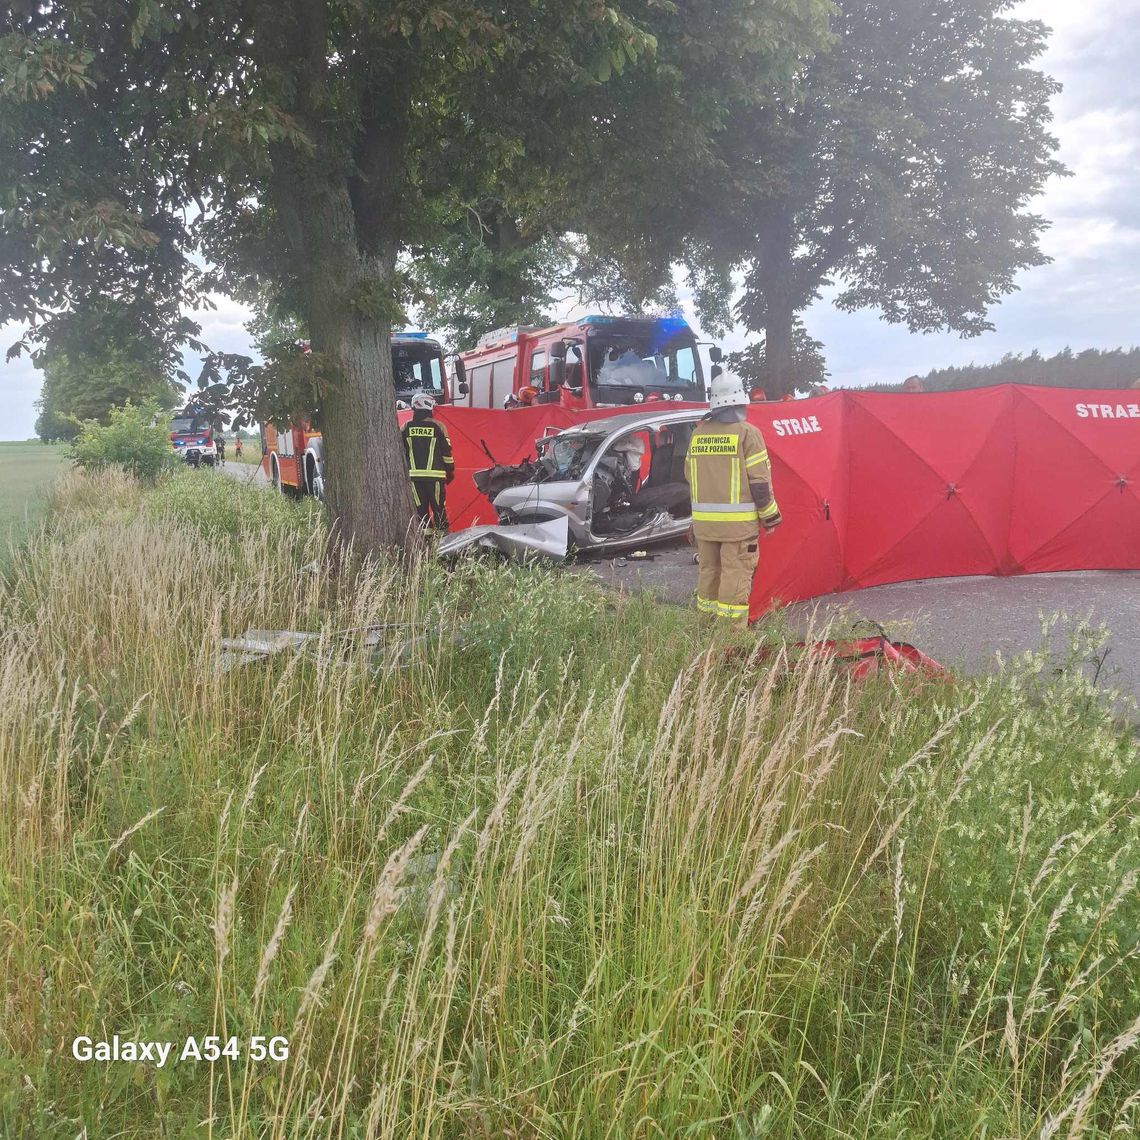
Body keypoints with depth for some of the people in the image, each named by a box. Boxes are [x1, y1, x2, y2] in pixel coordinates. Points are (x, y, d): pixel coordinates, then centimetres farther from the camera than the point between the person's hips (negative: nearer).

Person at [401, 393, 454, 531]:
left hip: (414, 475, 2)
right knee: (438, 508, 3)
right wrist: (450, 470, 10)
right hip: (435, 475, -2)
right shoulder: (437, 426, -4)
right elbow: (446, 451, -1)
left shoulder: (406, 427, 3)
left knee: (420, 509, 6)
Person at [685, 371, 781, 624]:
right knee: (736, 573, -2)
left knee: (708, 570, 14)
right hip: (738, 521, -5)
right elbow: (759, 480, -9)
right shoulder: (747, 432, -9)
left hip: (703, 520, 6)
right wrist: (770, 516, 0)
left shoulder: (698, 433, 8)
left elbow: (690, 477, 14)